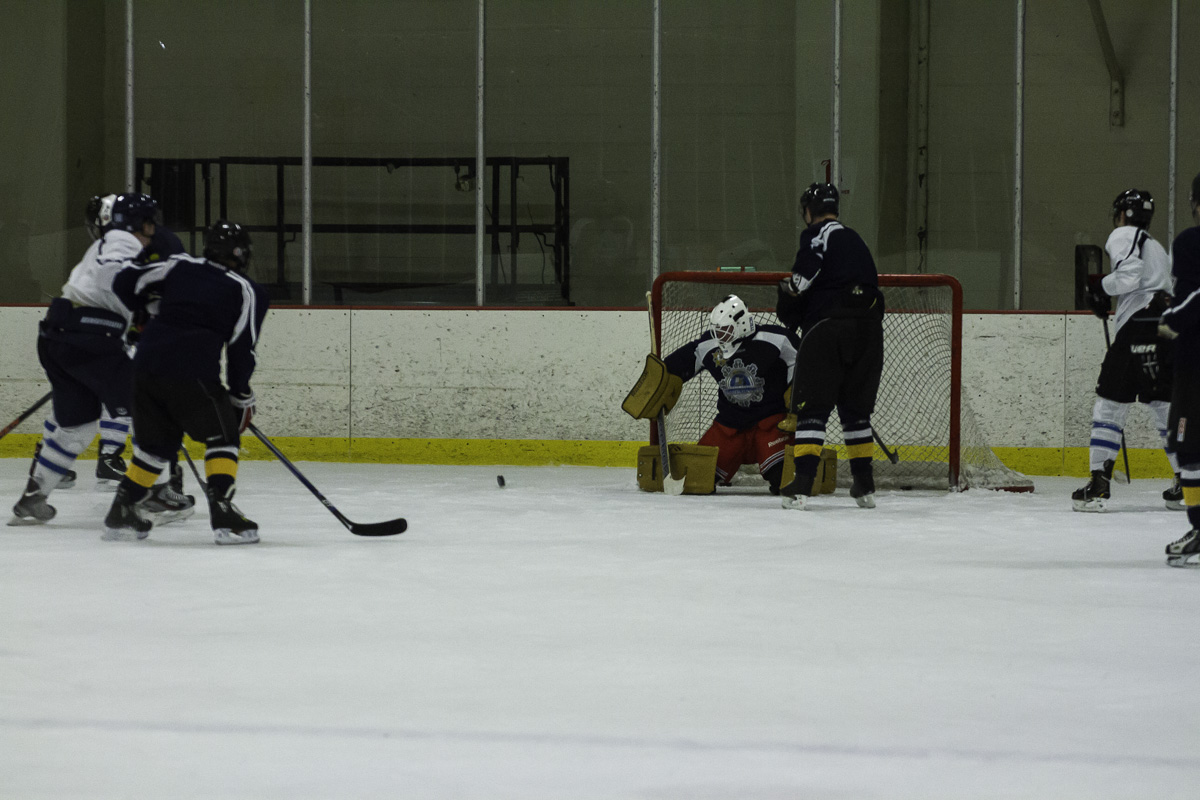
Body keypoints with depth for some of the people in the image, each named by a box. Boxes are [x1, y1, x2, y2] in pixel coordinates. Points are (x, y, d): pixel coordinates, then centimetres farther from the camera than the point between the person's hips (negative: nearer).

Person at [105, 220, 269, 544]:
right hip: (192, 372, -5)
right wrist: (241, 396, 14)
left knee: (156, 442, 21)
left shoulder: (181, 266, 17)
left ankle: (122, 512, 19)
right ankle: (222, 511, -6)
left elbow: (127, 283, 18)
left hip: (147, 363, 5)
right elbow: (242, 348, 4)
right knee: (222, 437, 9)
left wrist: (155, 309, 36)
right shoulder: (246, 291, 7)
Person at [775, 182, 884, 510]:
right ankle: (865, 486, 17)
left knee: (812, 407, -5)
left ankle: (802, 485, -14)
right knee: (856, 408, 17)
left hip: (830, 326, -7)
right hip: (870, 329, 7)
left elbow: (802, 278, -13)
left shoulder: (820, 234, 0)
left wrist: (788, 312, 6)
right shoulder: (855, 241, 26)